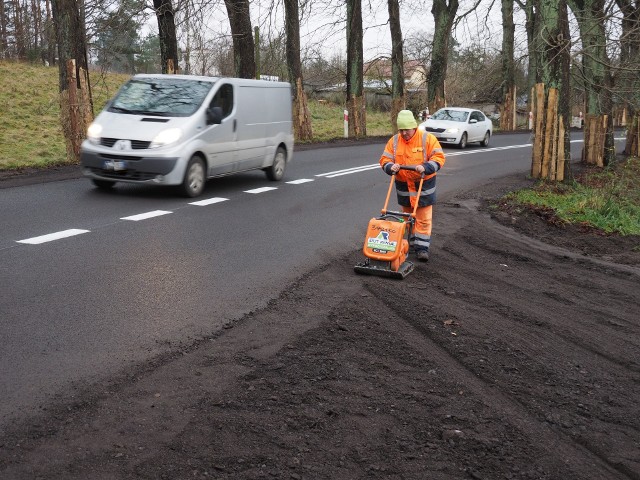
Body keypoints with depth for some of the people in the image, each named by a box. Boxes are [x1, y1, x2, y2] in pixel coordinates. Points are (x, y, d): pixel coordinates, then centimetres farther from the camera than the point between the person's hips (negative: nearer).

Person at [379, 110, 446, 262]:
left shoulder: (427, 138, -10)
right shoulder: (394, 141, -1)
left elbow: (439, 157, -13)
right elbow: (384, 160, 0)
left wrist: (426, 167, -29)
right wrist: (391, 167, -23)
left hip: (424, 184, -4)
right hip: (403, 185, 4)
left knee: (423, 218, -5)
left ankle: (422, 247, -3)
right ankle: (412, 242, 31)